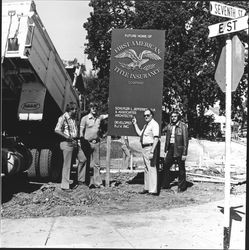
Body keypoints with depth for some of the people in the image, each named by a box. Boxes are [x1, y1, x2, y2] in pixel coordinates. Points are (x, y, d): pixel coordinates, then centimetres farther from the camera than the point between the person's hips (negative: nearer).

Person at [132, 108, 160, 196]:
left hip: (150, 148, -10)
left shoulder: (154, 124, -13)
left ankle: (153, 190, -2)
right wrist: (135, 124, 22)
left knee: (151, 168, -7)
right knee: (146, 168, 16)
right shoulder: (146, 125, 16)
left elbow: (156, 139, -20)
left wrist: (152, 151, -26)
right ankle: (147, 188, 27)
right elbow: (140, 133, 28)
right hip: (144, 148, 10)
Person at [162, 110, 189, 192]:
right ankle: (165, 185, 18)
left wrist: (184, 153, -13)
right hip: (171, 148, 5)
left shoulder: (183, 126, -9)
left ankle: (181, 187, 17)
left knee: (181, 169, 5)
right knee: (166, 166, 5)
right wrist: (166, 150, 11)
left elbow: (186, 140, -10)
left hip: (179, 149, -5)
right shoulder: (169, 126, 8)